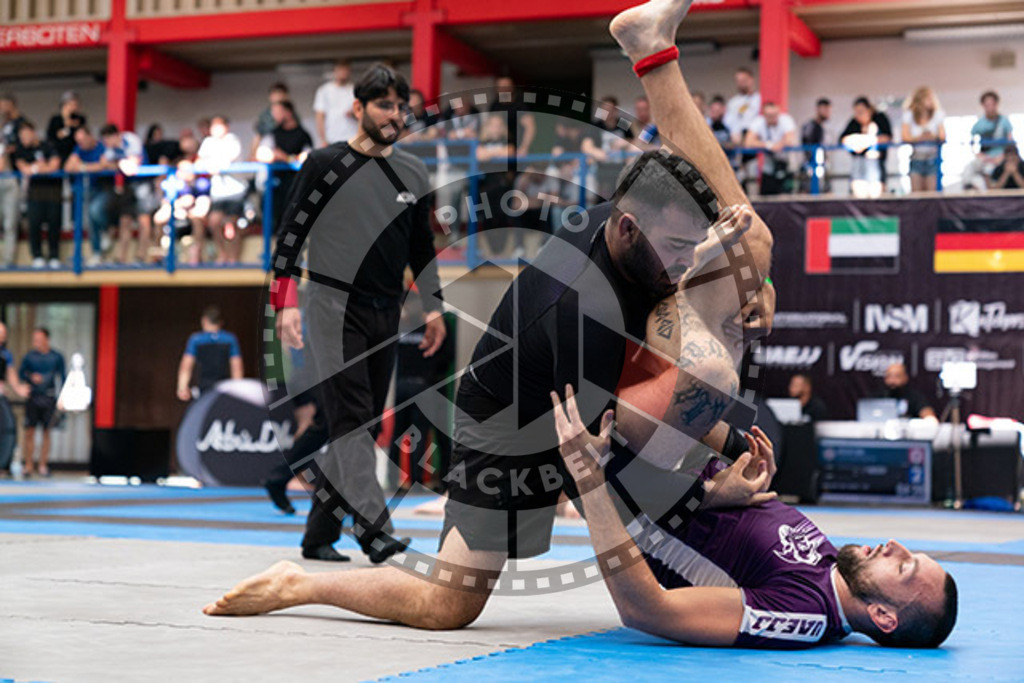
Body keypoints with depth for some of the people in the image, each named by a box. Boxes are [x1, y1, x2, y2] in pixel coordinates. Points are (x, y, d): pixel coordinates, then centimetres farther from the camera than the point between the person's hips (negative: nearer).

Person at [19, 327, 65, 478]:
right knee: (29, 432, -1)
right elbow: (21, 373, 9)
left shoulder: (57, 357, 2)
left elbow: (62, 378, 8)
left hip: (49, 398, 0)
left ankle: (43, 465, 10)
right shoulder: (29, 356, 2)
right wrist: (31, 378, -10)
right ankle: (29, 465, 6)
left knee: (46, 432, 4)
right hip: (33, 398, 0)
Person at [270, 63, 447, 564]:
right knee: (350, 419, -15)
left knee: (363, 428, 5)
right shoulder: (325, 164, -1)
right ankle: (374, 528, -24)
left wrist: (433, 307, 13)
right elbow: (292, 232, -2)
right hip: (334, 307, -5)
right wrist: (286, 303, -11)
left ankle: (318, 534, 14)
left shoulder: (413, 172, 14)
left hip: (385, 315, 6)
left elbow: (421, 246, 20)